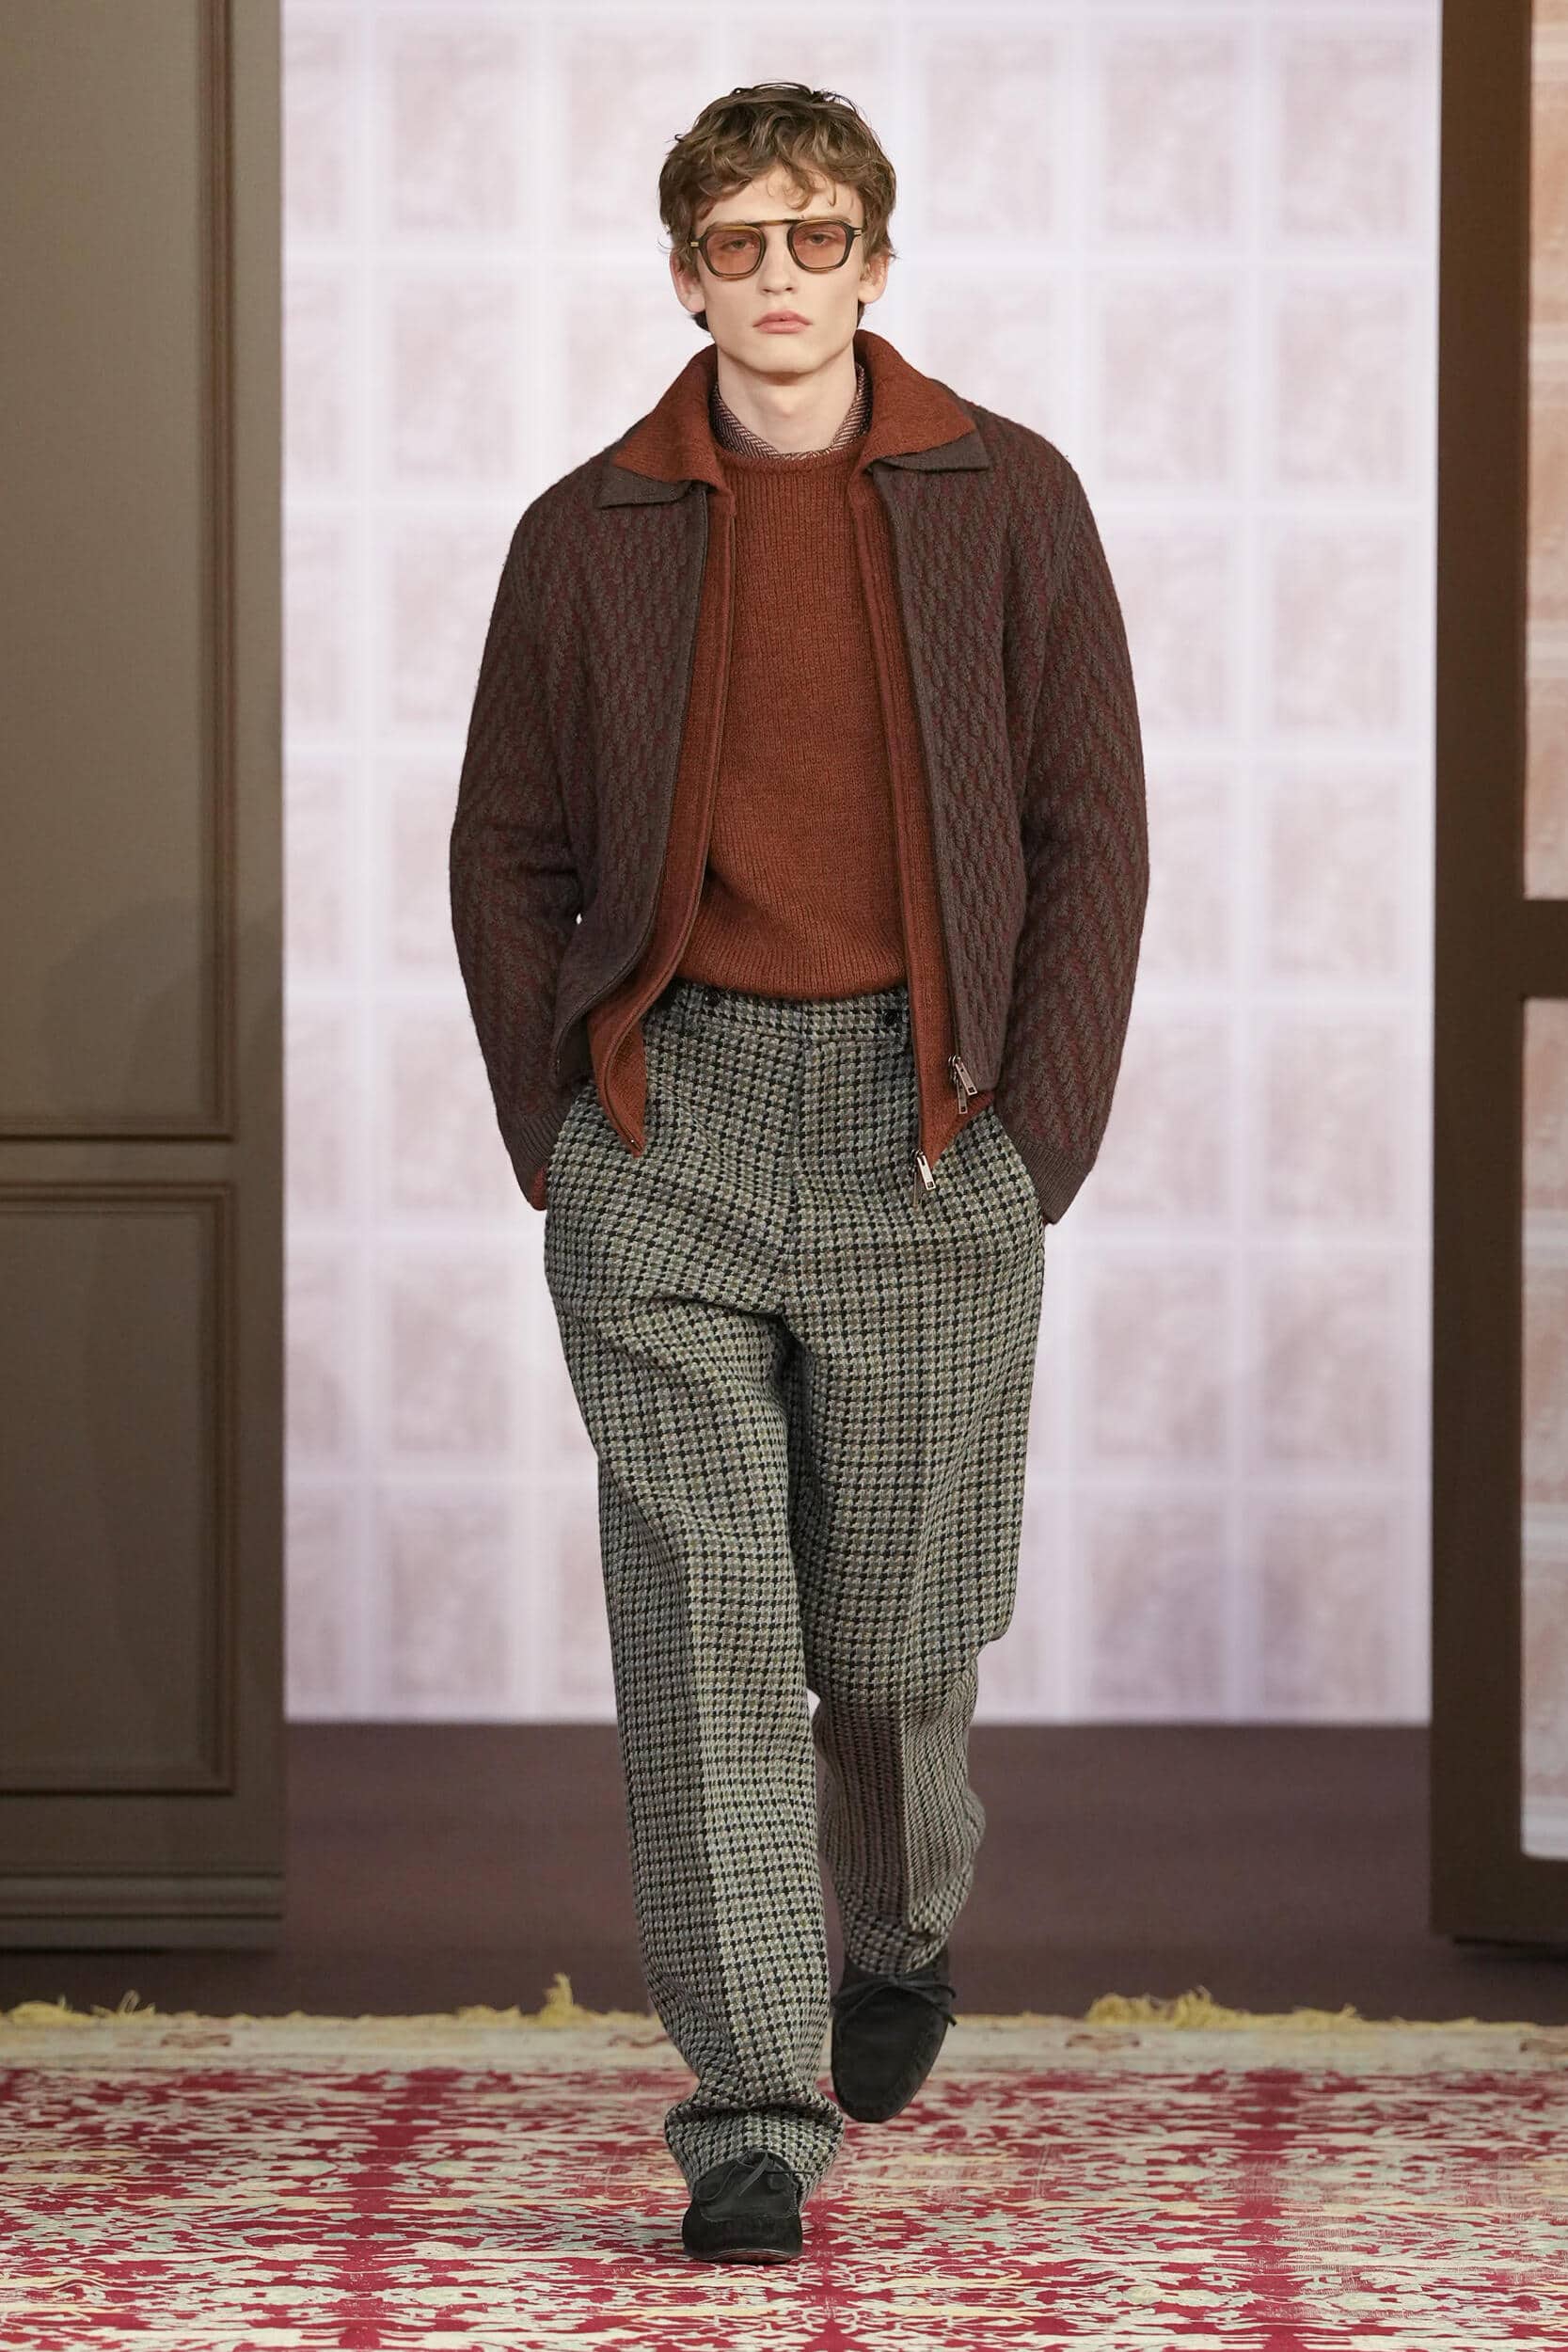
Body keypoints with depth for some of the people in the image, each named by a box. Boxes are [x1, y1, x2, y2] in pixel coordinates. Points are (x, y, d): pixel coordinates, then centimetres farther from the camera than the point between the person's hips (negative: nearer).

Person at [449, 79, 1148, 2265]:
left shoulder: (1007, 502, 4)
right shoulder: (590, 533, 7)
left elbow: (1091, 830, 4)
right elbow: (507, 852, 12)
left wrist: (1039, 1132, -4)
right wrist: (557, 1131, 2)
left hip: (925, 1116, 0)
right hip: (665, 1119, 0)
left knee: (893, 1616, 7)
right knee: (702, 1618, -8)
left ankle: (902, 1933, 39)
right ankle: (752, 2123, -7)